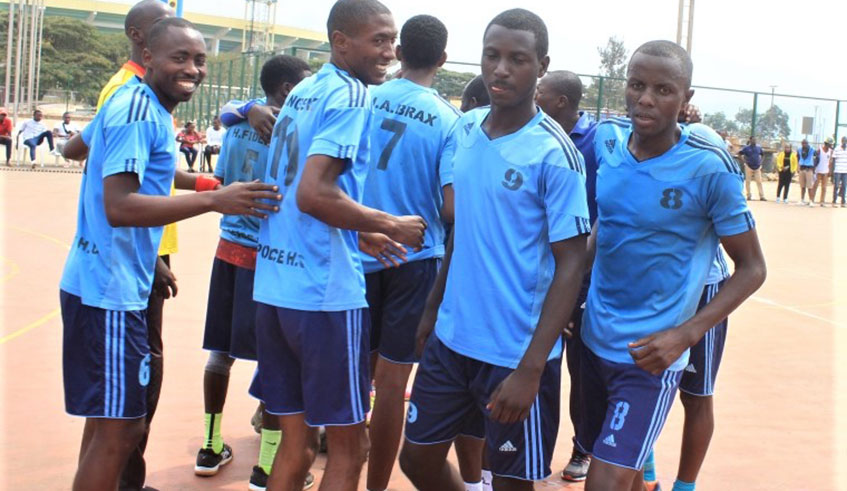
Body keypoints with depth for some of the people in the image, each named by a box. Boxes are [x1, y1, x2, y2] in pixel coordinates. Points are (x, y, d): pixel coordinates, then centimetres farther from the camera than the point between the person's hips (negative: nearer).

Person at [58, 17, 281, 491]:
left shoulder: (133, 102, 12)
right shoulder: (140, 112, -17)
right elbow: (119, 207, -27)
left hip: (111, 285, 10)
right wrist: (214, 200, -30)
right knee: (117, 429, -5)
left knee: (109, 418, 18)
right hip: (111, 290, -10)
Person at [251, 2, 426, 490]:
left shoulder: (301, 93, 15)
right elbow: (314, 193, -22)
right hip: (326, 292, -8)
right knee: (349, 445, 5)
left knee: (297, 442, 15)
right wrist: (391, 226, -11)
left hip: (275, 285, 8)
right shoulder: (351, 96, -11)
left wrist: (360, 234, 21)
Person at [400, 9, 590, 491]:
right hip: (451, 337, 6)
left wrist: (530, 369, -20)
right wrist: (433, 307, 15)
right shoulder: (465, 129, 3)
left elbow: (571, 263, -16)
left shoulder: (554, 153, -15)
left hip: (515, 353, -6)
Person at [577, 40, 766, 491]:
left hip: (651, 353, -5)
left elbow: (751, 268, -9)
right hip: (594, 339, 5)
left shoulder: (709, 168, -18)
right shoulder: (606, 138, -3)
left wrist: (686, 335, -20)